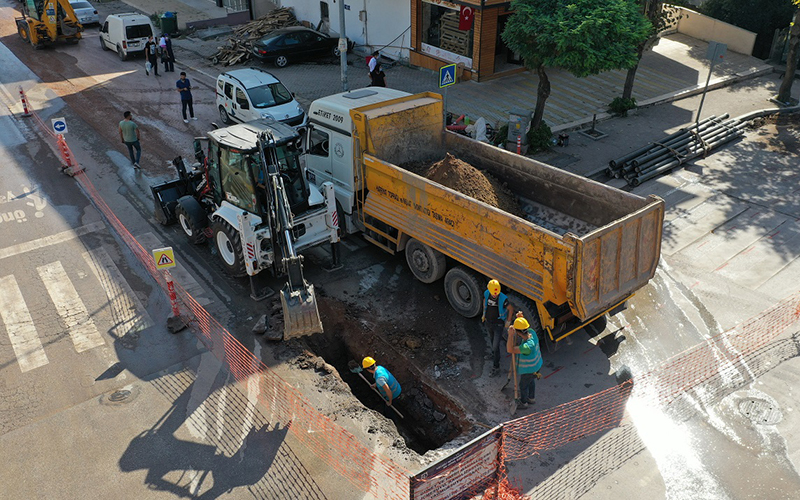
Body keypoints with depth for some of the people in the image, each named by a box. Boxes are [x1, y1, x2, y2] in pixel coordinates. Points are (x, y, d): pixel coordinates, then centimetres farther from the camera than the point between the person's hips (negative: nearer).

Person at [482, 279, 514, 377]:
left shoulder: (503, 298, -32)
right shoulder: (486, 293, -18)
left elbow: (511, 309, -16)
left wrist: (508, 321, -8)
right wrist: (484, 314, 14)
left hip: (499, 324, -5)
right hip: (489, 322, 5)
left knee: (496, 346, -1)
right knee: (492, 339, 30)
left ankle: (496, 367, 16)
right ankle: (494, 354, 58)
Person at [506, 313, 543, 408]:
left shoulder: (527, 346, -45)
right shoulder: (531, 332, -22)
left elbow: (510, 350, -43)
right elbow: (525, 327, 0)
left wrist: (510, 335, -50)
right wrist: (519, 318, -21)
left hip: (529, 370, -7)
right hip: (536, 364, 8)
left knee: (523, 385, 21)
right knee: (531, 381, 32)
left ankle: (523, 402, 46)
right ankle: (531, 398, 57)